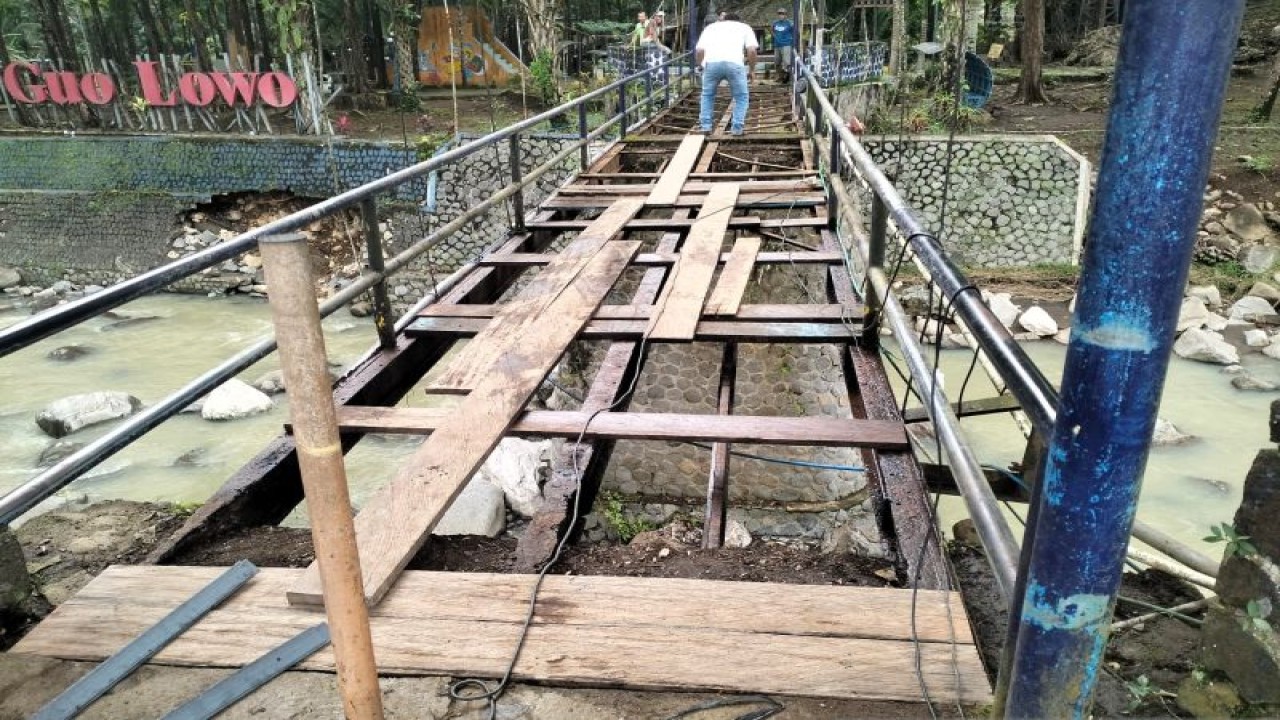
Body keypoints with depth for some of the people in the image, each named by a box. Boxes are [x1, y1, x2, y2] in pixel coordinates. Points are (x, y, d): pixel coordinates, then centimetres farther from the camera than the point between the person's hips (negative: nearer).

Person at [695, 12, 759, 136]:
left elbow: (699, 51, 20)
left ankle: (705, 126, 20)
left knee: (707, 95, 24)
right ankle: (737, 128, 12)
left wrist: (702, 67, 33)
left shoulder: (710, 27, 32)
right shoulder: (744, 27, 28)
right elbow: (752, 50, 12)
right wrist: (752, 70, 22)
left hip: (711, 62, 2)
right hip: (734, 63, -2)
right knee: (741, 96, 17)